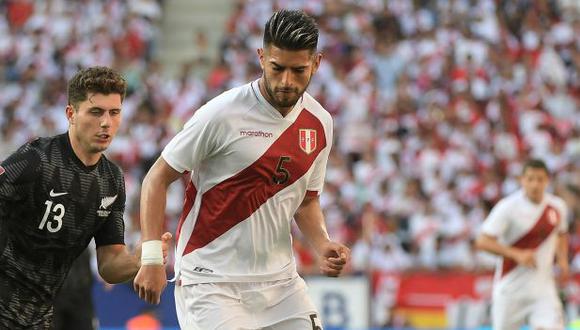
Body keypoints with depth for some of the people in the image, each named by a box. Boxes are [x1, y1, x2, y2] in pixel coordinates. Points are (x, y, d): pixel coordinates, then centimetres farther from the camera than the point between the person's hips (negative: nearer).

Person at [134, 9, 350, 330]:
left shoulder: (320, 123, 4)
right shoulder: (223, 114, -14)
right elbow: (157, 179, -7)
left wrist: (323, 245, -1)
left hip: (279, 279, 6)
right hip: (210, 278, -6)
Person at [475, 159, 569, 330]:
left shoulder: (557, 207, 2)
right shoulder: (508, 207, -13)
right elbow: (483, 241, -16)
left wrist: (562, 260, 4)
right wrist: (517, 254, -24)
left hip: (543, 286, 3)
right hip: (510, 287, -3)